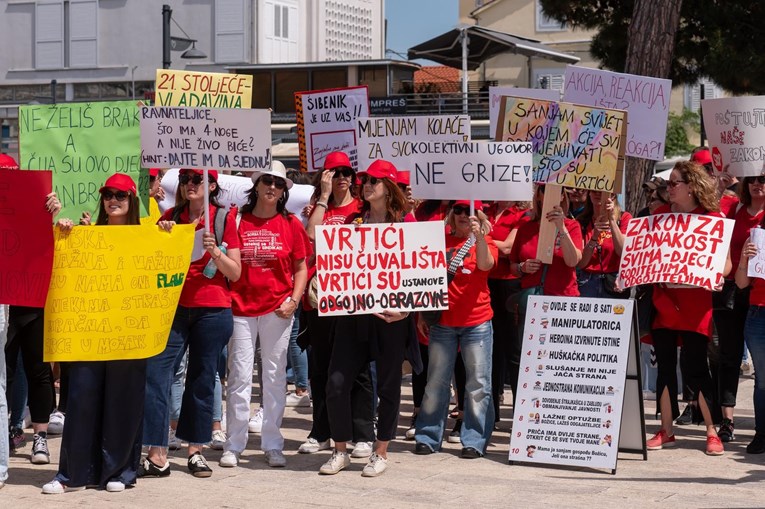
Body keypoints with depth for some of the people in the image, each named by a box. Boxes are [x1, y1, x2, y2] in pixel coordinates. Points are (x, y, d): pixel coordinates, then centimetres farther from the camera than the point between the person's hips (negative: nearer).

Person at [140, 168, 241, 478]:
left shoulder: (224, 218, 1)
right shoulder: (172, 216, 9)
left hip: (212, 311, -2)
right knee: (155, 376, -8)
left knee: (202, 380, 5)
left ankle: (195, 450, 16)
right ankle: (157, 455, -7)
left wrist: (215, 252, -15)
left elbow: (235, 273, 1)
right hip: (173, 307, 2)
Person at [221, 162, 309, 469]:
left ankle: (272, 446, 14)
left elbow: (301, 267, 8)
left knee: (275, 376, 6)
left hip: (277, 309, 1)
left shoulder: (290, 224, 4)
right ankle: (234, 446, 8)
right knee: (239, 376, 0)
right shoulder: (238, 220, 2)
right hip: (241, 307, -1)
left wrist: (294, 300, -4)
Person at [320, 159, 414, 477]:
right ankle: (340, 451, 12)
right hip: (353, 313, 3)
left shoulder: (406, 223, 0)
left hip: (391, 315, -3)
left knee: (388, 384, 5)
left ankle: (381, 453, 18)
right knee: (337, 382, -3)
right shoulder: (354, 221, 11)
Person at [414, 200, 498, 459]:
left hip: (476, 322, -2)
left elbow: (485, 264, -21)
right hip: (442, 321, 2)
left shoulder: (484, 242, 1)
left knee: (478, 383, 0)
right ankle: (428, 437, 16)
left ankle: (475, 440, 7)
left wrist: (479, 237, -35)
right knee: (436, 382, 7)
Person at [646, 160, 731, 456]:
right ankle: (666, 431, 15)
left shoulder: (712, 218, -2)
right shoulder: (659, 215, 11)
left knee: (695, 368, -4)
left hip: (695, 304, -4)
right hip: (663, 301, 4)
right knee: (665, 366, 7)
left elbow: (725, 263, -3)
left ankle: (712, 432, 7)